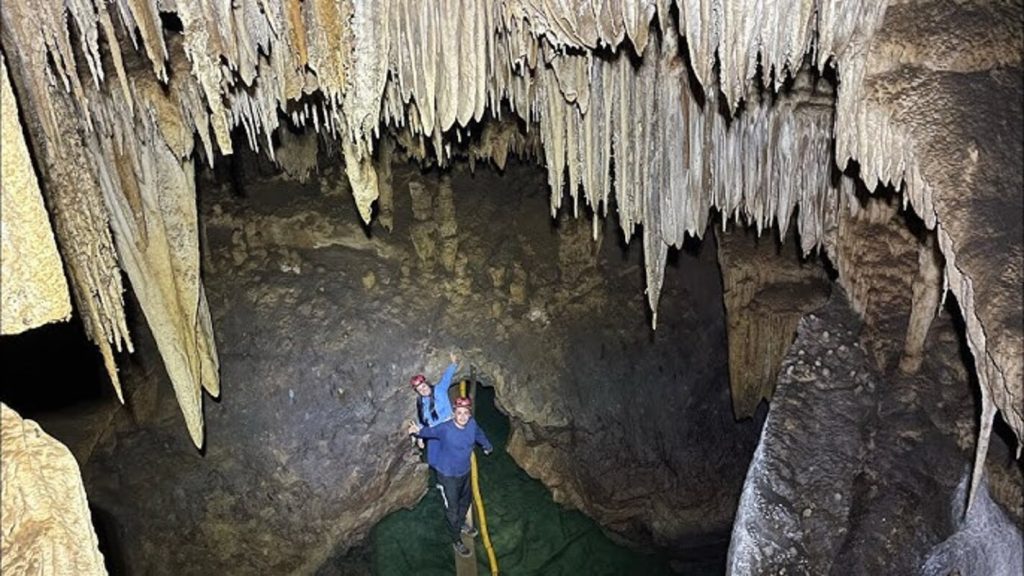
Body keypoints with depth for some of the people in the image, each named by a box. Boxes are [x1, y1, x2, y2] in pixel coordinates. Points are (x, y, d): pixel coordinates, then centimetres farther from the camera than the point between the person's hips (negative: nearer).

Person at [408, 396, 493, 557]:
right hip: (447, 475, -6)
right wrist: (418, 431, -59)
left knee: (465, 499, 29)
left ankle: (461, 524, 58)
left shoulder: (472, 424, -13)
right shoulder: (445, 428, -28)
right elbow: (430, 431, -38)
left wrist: (487, 446, 26)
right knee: (452, 509, 6)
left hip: (464, 472, 6)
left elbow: (479, 434, 7)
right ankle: (456, 541, 30)